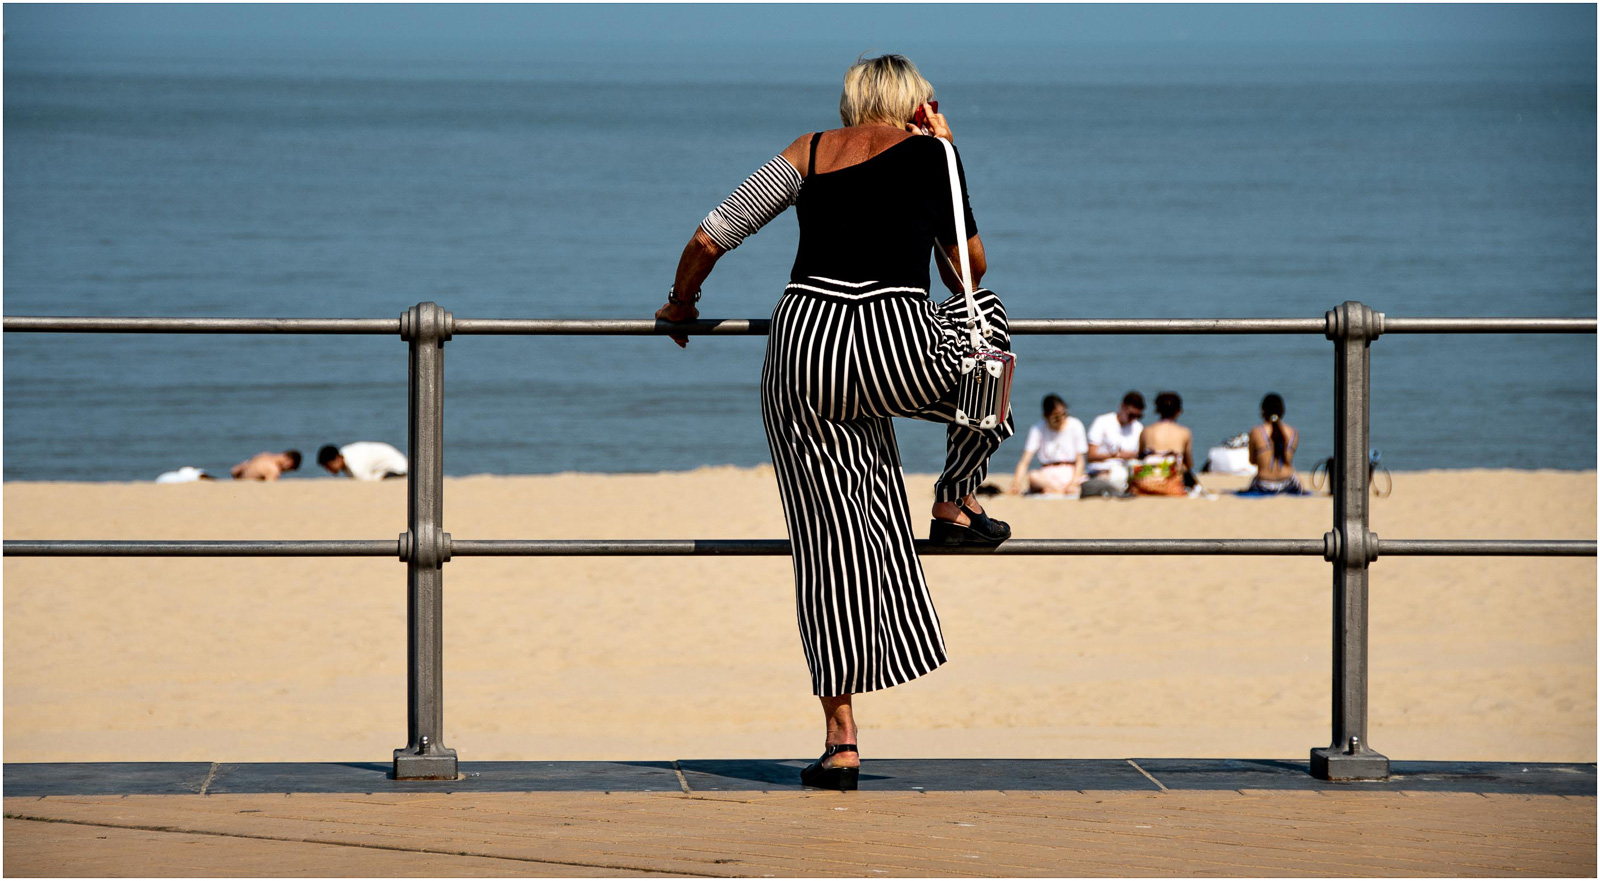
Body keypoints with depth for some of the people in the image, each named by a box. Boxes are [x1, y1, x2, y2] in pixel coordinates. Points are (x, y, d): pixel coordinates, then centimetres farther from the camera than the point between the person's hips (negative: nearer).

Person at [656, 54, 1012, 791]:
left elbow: (710, 238, 13)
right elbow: (968, 269, 19)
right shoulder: (929, 153, 9)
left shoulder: (808, 152, 16)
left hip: (803, 349, 2)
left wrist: (681, 305, 32)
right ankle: (957, 505, 29)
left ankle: (841, 739, 5)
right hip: (899, 353, -2)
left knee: (831, 546, 8)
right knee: (984, 316, 32)